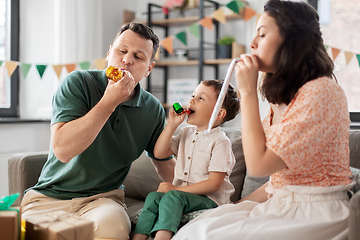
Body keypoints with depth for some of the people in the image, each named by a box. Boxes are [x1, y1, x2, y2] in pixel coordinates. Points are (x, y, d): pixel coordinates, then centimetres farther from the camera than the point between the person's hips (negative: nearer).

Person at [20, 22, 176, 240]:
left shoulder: (153, 109, 2)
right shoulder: (78, 83, -8)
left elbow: (165, 163, 15)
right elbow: (62, 150, -20)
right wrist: (109, 102, -22)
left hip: (104, 197, 1)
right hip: (49, 196, 0)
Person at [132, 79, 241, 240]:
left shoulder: (220, 142, -10)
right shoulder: (186, 133, 13)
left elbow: (214, 183, -16)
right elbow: (159, 153, 9)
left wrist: (176, 189, -19)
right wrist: (172, 125, 1)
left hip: (209, 198, -6)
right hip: (181, 190, 7)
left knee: (173, 197, -31)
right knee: (154, 197, -18)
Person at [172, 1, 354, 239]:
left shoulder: (320, 92, -16)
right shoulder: (285, 97, 13)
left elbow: (258, 164, -21)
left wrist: (248, 92, -15)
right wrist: (239, 205, 6)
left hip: (315, 213, -8)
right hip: (281, 204, 8)